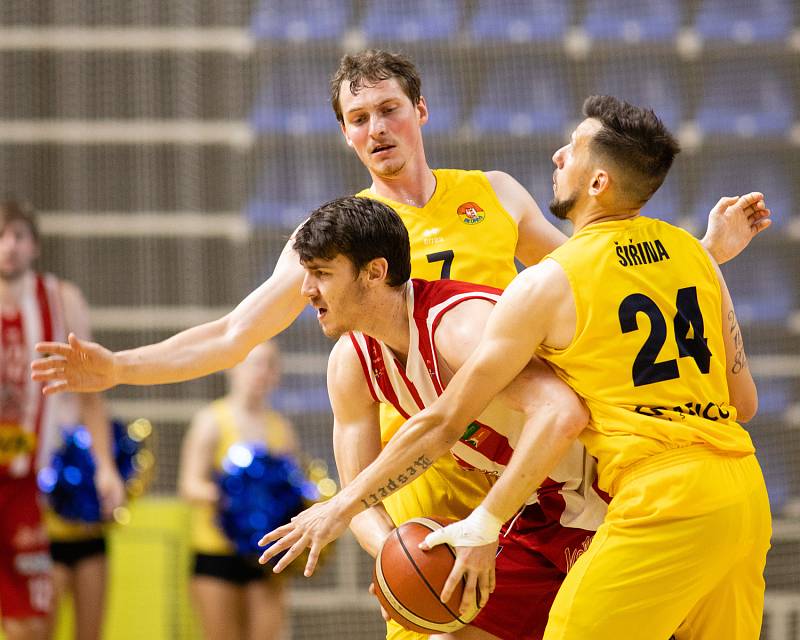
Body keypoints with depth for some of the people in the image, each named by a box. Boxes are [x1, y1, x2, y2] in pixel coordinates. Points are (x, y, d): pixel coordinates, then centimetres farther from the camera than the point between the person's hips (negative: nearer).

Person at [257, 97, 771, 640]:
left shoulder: (549, 284, -4)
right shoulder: (693, 253, 13)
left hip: (661, 501, -7)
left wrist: (342, 508, 7)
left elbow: (443, 419, 0)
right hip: (748, 495, 7)